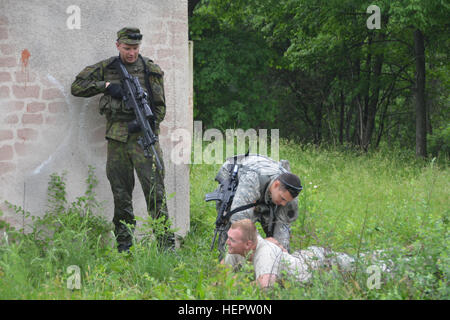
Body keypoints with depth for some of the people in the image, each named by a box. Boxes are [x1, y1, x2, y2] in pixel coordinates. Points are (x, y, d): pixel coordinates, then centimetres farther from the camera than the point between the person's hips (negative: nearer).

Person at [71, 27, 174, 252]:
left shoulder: (151, 70, 6)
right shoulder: (106, 68, 11)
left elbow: (160, 107, 6)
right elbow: (77, 87, 8)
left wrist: (147, 122, -14)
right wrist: (106, 86, -5)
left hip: (143, 135, -2)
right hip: (116, 139, 3)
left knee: (155, 191, -10)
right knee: (121, 195, 6)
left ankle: (166, 244, -11)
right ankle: (124, 246, 14)